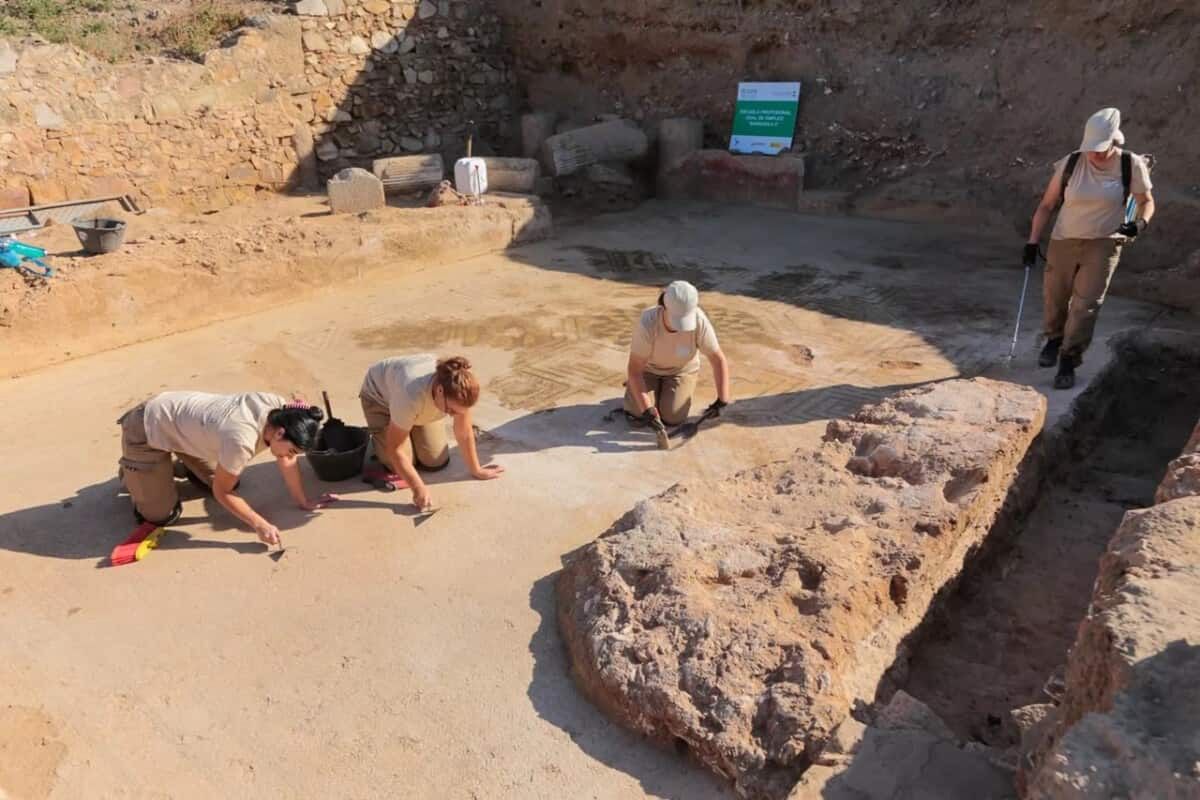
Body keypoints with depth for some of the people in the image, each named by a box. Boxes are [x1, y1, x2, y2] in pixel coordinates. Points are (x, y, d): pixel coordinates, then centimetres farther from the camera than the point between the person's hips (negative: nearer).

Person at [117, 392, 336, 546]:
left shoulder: (280, 411, -21)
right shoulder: (242, 440, -40)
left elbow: (287, 461, -6)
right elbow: (222, 492, -23)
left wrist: (303, 501, -2)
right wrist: (260, 525, -23)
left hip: (181, 419, 7)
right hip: (148, 429, -7)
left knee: (231, 480, 12)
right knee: (162, 515, -4)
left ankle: (180, 464, 34)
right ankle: (131, 473, 21)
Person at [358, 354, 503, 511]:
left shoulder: (457, 393, -34)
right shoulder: (412, 394, -47)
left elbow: (464, 432, -19)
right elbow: (394, 448, -37)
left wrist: (476, 470, -12)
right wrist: (418, 489, -37)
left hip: (424, 404, 4)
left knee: (437, 461, -5)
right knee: (399, 465, -13)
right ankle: (378, 435, 16)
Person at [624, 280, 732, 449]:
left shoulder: (699, 321, -33)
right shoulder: (647, 323, -37)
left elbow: (718, 360, -22)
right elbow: (634, 370, -32)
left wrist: (722, 400, -28)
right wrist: (647, 410, -38)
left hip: (682, 369, 1)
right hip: (648, 367, -1)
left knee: (672, 417, -15)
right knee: (638, 412, -16)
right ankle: (634, 386, 17)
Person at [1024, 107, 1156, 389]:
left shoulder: (1131, 165, -8)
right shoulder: (1070, 164, -8)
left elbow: (1147, 201, 5)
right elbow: (1046, 205, 0)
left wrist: (1140, 223, -17)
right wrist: (1032, 242, -5)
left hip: (1104, 243, -1)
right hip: (1064, 241, 2)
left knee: (1086, 305, -12)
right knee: (1055, 298, 12)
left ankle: (1068, 361, -1)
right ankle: (1054, 338, 43)